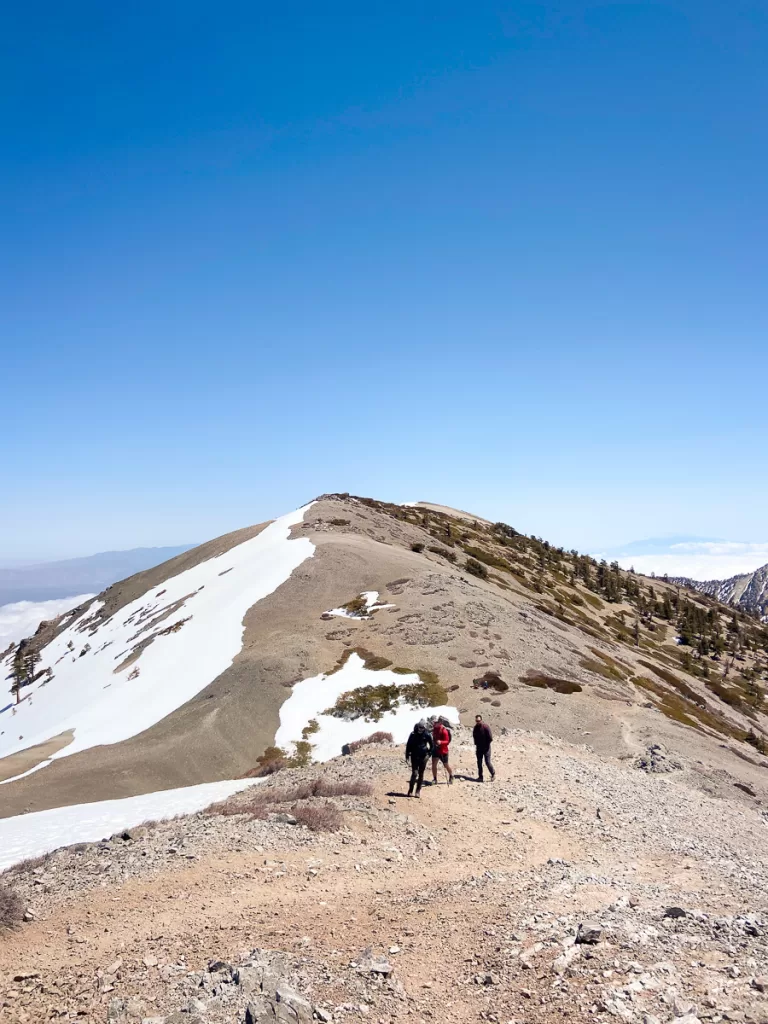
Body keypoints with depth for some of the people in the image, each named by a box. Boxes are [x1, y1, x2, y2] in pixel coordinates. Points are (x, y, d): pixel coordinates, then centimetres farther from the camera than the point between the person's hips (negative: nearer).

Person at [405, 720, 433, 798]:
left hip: (423, 757, 1)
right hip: (414, 756, -1)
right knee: (414, 773, -9)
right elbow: (408, 745, 5)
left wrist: (428, 754, -1)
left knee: (421, 774, 6)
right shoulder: (413, 734, -3)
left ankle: (418, 791, 16)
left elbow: (431, 745, 7)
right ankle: (410, 790, 2)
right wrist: (407, 755, 3)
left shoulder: (427, 735, -4)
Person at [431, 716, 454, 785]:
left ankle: (451, 776, 35)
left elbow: (447, 741, -24)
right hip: (435, 749, 5)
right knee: (434, 764, -4)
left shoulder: (444, 731, -22)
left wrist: (441, 742, -40)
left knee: (446, 765, 11)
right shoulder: (435, 728, -3)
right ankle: (435, 779, 5)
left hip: (443, 750, -5)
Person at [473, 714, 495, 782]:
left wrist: (486, 744, -9)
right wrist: (476, 744, 6)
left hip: (486, 748, -6)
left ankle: (493, 774, 14)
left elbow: (490, 738, -16)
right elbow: (474, 736, 15)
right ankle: (480, 777, 16)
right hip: (479, 748, 6)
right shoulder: (475, 728, 2)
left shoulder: (486, 727, -17)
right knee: (479, 763, 7)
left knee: (487, 762, -6)